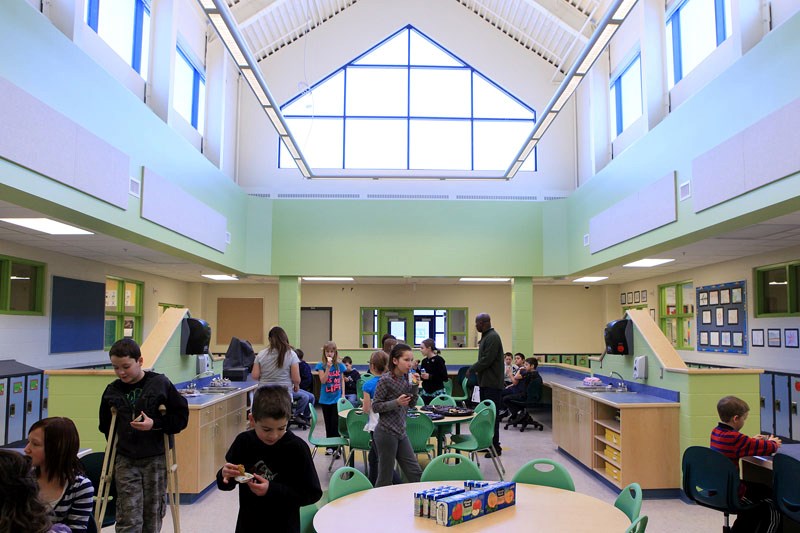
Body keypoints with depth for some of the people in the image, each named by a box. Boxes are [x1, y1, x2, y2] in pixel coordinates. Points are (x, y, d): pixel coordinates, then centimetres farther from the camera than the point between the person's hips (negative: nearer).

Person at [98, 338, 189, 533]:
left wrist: (155, 424, -18)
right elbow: (105, 426, 15)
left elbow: (181, 415, -6)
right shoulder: (112, 391, 1)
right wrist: (116, 443, 4)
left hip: (155, 460, -1)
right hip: (125, 461, 2)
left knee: (153, 514, 10)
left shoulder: (160, 383, -8)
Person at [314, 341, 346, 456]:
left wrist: (343, 394, 1)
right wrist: (328, 367, -21)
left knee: (336, 423, -3)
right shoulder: (321, 365, -3)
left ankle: (336, 447, 2)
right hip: (325, 399, 1)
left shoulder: (339, 365, 0)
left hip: (337, 399, -1)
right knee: (328, 424, 12)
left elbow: (342, 381, 7)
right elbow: (323, 380, -13)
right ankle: (329, 446, 22)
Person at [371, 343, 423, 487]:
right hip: (386, 433, -7)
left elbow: (412, 403, 12)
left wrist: (415, 386, -3)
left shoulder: (406, 377, 6)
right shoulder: (386, 380, -15)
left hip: (401, 432, 7)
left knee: (415, 473, 10)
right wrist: (396, 402, -24)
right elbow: (375, 406, -13)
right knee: (385, 478, 2)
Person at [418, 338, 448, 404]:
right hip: (425, 392, 6)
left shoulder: (439, 360, -10)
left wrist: (430, 376, -21)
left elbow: (445, 378, -15)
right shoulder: (424, 361, 8)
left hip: (437, 393, -6)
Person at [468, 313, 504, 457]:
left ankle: (495, 447, 0)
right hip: (486, 382, 10)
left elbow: (486, 360, -21)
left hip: (492, 383, -10)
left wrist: (472, 370, -10)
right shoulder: (486, 336, 16)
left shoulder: (492, 337, -15)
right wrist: (474, 369, 9)